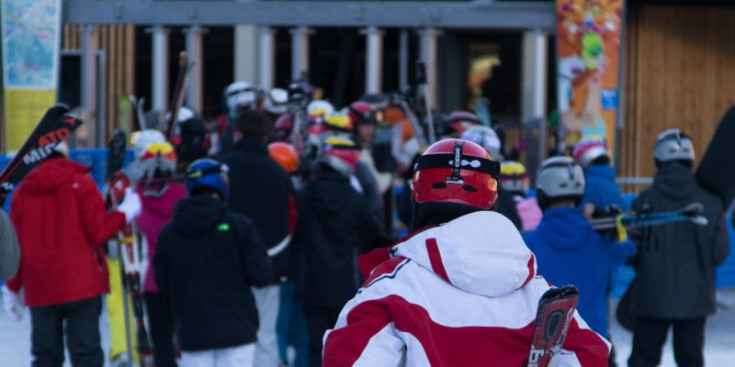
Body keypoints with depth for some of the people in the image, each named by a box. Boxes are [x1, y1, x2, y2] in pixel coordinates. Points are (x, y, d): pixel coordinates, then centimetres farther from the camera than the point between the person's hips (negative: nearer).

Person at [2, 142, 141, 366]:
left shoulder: (22, 192, 6)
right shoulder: (80, 184, -5)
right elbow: (98, 232, -9)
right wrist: (125, 213, 9)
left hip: (40, 291, 3)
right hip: (81, 285, -3)